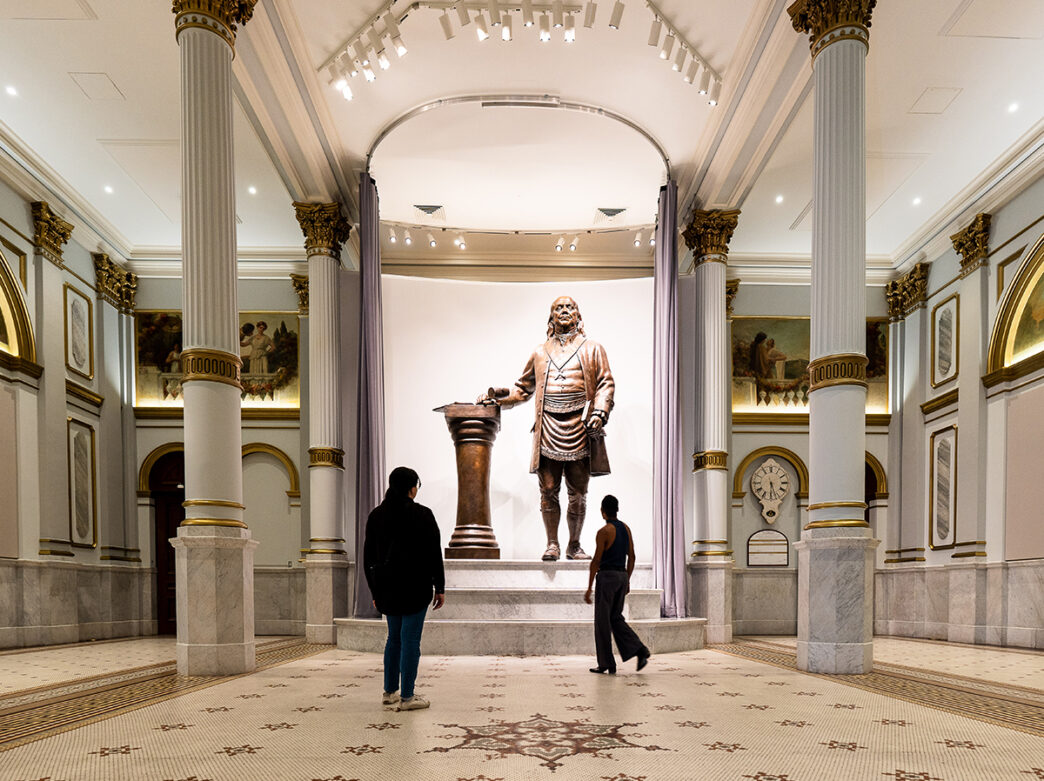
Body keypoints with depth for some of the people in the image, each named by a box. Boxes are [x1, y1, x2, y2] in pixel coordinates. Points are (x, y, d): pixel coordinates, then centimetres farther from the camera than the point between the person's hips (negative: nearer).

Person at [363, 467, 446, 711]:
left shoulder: (376, 515, 6)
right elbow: (433, 553, -8)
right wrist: (440, 588, 0)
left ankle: (390, 692, 23)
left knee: (394, 637, 18)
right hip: (415, 586, -5)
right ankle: (406, 697, 2)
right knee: (410, 639, -1)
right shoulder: (422, 514, -9)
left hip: (387, 587, 6)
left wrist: (376, 591, 16)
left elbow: (368, 556, 10)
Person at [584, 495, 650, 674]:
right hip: (622, 576, 7)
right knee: (616, 618, 16)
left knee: (602, 621, 3)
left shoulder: (604, 532, -14)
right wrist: (627, 581, 21)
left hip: (607, 576, -7)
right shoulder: (626, 528, 9)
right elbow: (631, 557, 13)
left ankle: (607, 664, 8)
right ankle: (640, 651, 0)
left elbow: (596, 561, -14)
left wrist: (589, 588, -10)